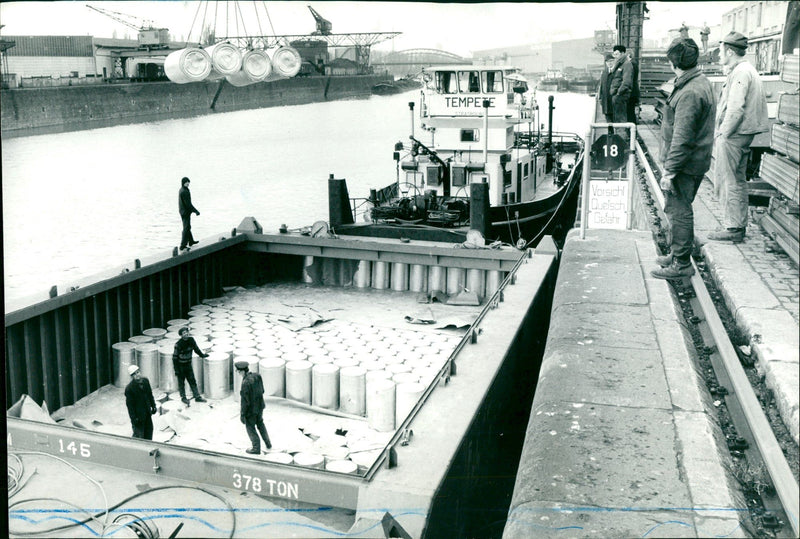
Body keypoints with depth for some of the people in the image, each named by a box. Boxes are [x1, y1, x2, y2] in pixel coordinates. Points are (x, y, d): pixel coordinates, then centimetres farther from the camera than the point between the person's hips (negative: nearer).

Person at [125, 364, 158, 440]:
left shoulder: (145, 381, -4)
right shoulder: (129, 388, -23)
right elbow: (129, 404, -18)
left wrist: (153, 406, 10)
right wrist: (134, 418, -16)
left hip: (147, 413, 7)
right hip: (138, 415, -7)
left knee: (149, 430, 20)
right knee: (138, 434, 3)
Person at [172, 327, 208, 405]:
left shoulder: (191, 340, -7)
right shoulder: (178, 344, -22)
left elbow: (196, 348, 14)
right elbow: (175, 357, -17)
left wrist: (202, 355, 25)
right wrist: (176, 370, -17)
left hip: (188, 365, 5)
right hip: (180, 366, -5)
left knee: (192, 381, 8)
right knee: (181, 382, 8)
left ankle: (197, 396, 14)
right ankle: (183, 397, 23)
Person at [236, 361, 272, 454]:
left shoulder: (246, 383, -32)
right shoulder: (257, 376, -9)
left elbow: (245, 401, -26)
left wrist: (242, 414, -14)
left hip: (251, 410, -7)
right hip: (259, 406, 7)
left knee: (250, 428, 15)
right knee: (260, 424, 28)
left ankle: (256, 449, 29)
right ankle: (268, 444, 37)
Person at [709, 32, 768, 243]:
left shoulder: (740, 73, -16)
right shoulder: (748, 70, 17)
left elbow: (735, 109, -23)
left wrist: (723, 134, -17)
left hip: (732, 136, -11)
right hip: (743, 135, 11)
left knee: (727, 182, -5)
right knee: (738, 181, 16)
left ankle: (732, 228, -2)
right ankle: (739, 225, 24)